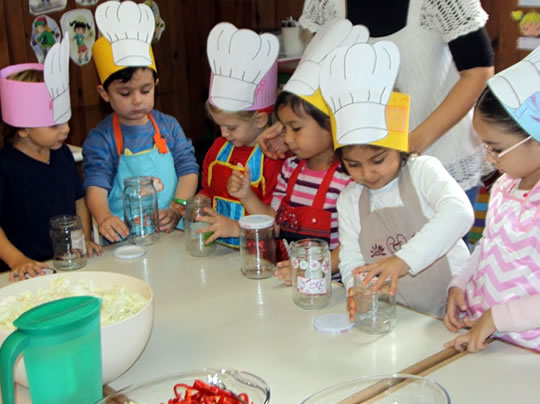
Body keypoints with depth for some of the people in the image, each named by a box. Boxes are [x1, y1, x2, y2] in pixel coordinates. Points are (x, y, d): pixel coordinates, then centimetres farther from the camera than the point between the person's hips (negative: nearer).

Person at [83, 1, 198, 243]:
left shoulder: (168, 126, 10)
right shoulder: (100, 139, 2)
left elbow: (189, 171, 7)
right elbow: (96, 186, -7)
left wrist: (176, 210, -10)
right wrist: (104, 218, -28)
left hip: (172, 232, 2)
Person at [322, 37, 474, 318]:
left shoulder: (423, 170, -4)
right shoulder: (349, 200, 9)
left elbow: (458, 212, -22)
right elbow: (351, 259, 7)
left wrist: (404, 259, -33)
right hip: (397, 316, 4)